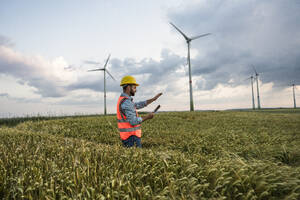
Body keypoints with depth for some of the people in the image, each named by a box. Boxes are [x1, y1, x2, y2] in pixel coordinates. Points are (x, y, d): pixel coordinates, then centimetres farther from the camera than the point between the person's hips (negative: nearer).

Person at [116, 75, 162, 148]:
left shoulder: (123, 100, 14)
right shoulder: (126, 102, -19)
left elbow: (138, 105, 25)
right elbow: (133, 121, -24)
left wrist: (153, 99, 25)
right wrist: (147, 117, -10)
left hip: (128, 136, 10)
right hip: (131, 137, -10)